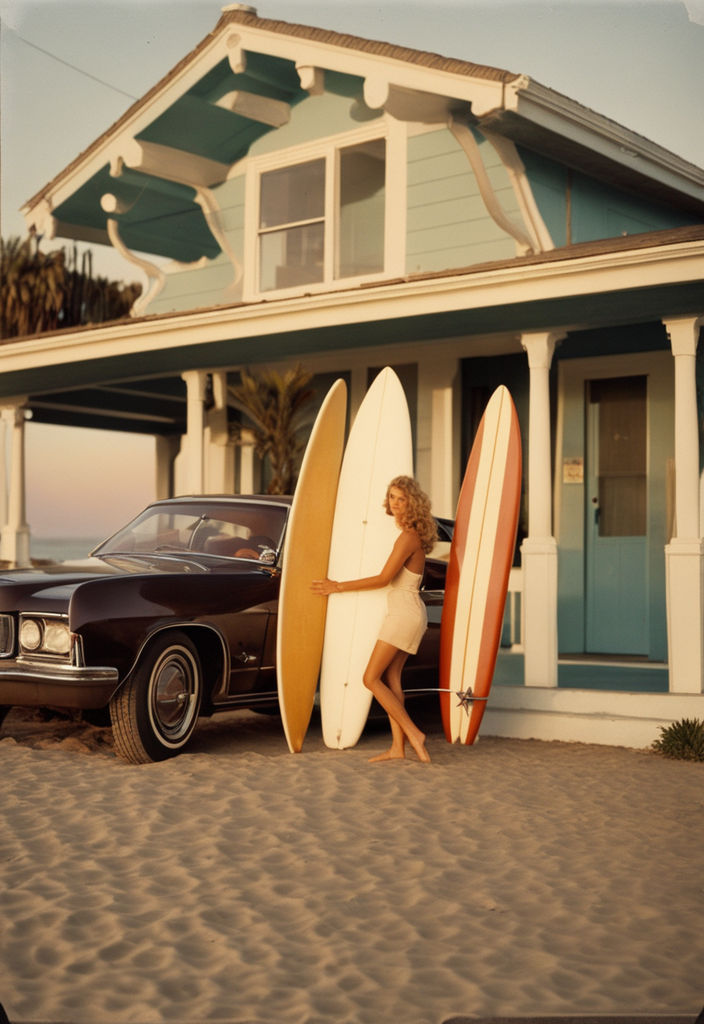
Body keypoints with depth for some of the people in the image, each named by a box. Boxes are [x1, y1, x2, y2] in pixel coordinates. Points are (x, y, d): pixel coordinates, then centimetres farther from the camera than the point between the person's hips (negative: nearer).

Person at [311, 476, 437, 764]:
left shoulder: (407, 537, -17)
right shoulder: (412, 534, 11)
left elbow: (384, 578, -17)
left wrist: (339, 587, -11)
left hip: (403, 613, -10)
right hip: (408, 613, 10)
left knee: (371, 678, -7)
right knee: (390, 678, 7)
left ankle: (413, 734, -7)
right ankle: (398, 746, 6)